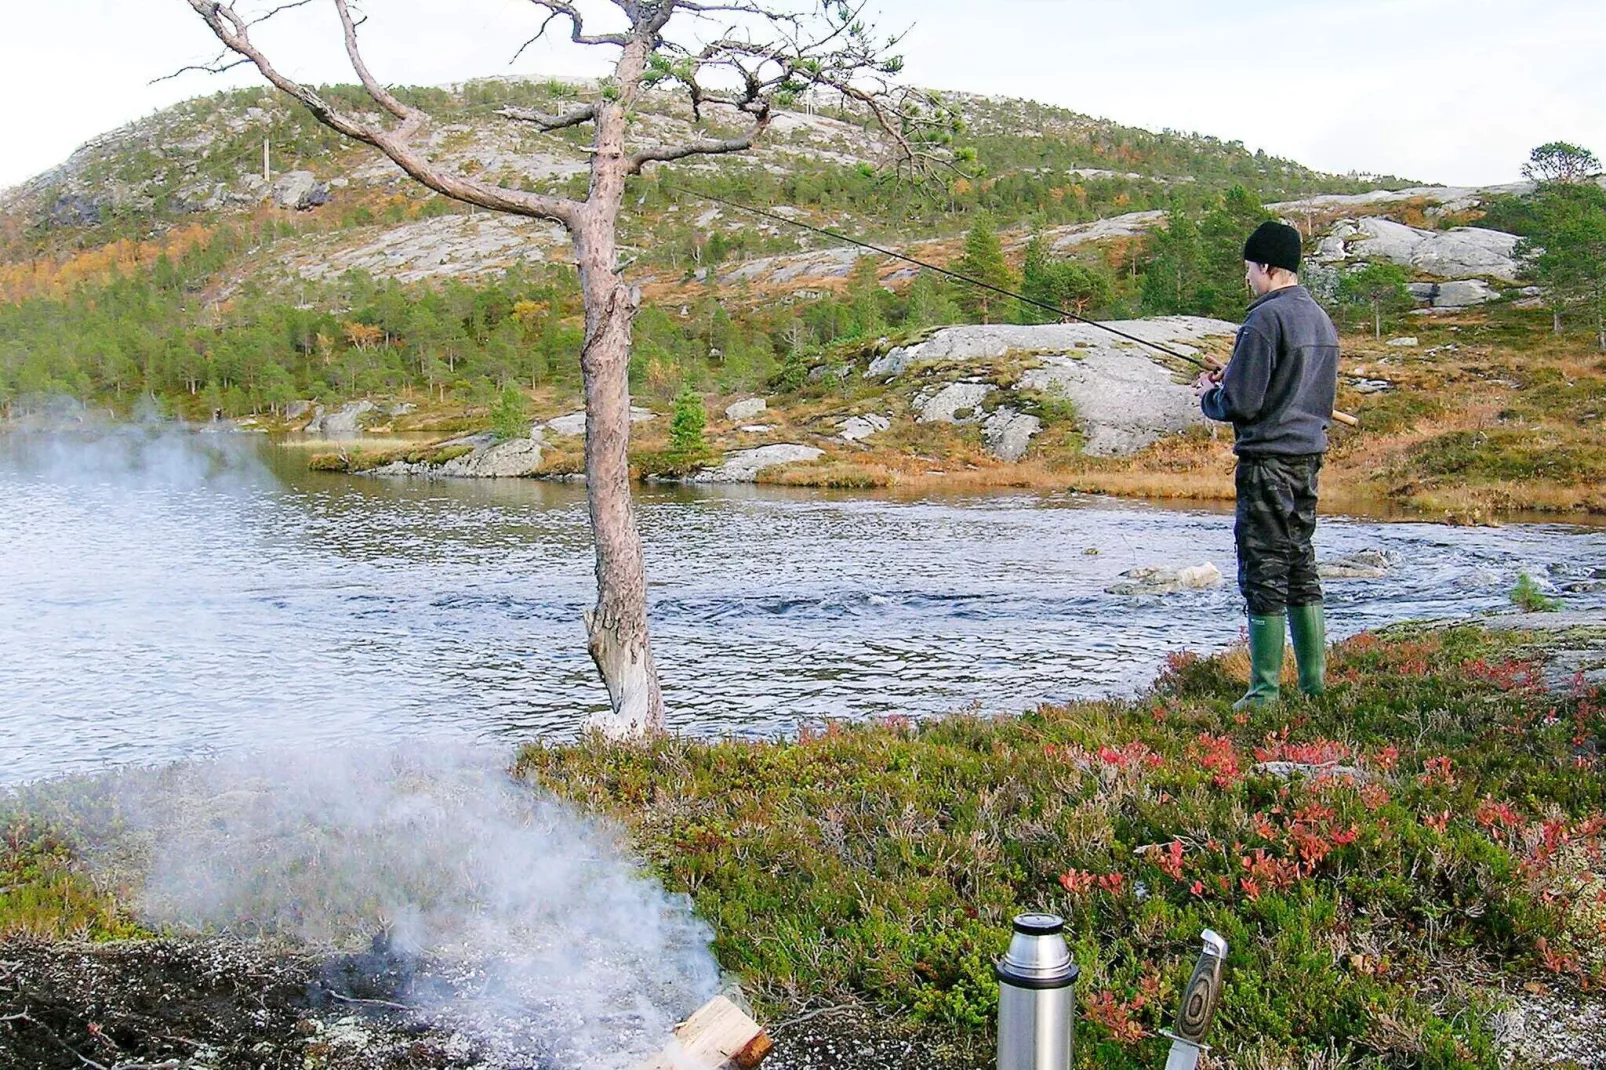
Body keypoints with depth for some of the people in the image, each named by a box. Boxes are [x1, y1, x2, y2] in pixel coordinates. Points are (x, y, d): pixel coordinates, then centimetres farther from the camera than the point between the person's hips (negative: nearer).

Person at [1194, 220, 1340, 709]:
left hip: (1268, 460, -9)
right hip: (1309, 455, 9)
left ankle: (1266, 691, 0)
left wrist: (1210, 395, 4)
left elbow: (1241, 403, -19)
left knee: (1264, 573, -3)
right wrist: (1234, 380, 18)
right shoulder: (1321, 320, 13)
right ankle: (1315, 683, 17)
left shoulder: (1265, 319, -15)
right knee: (1301, 566, 14)